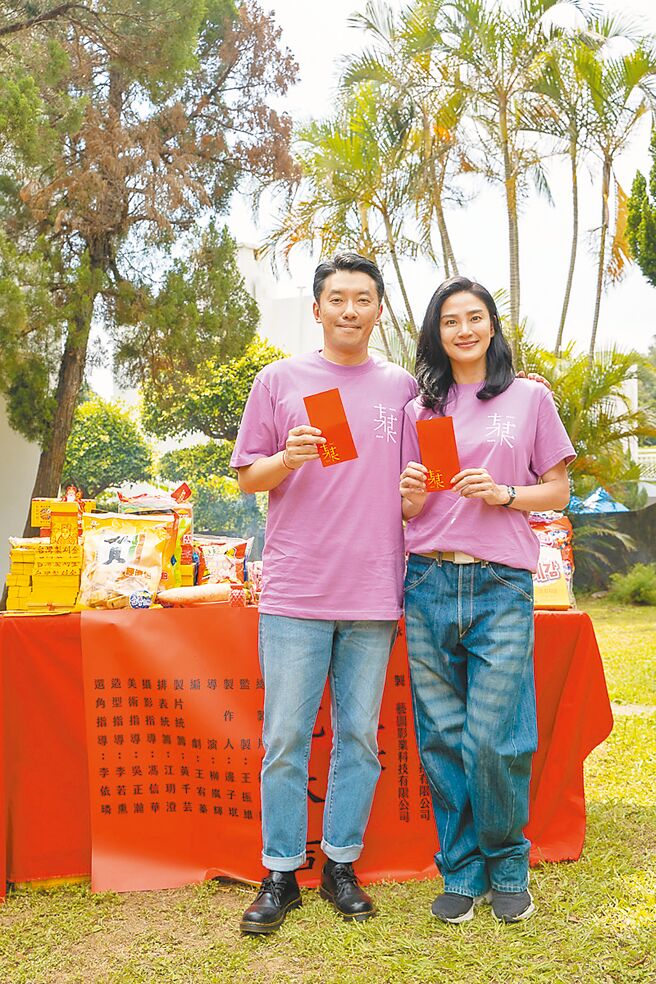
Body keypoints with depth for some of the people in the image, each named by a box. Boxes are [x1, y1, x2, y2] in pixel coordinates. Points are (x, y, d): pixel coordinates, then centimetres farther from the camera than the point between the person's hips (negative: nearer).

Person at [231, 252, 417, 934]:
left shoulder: (405, 389, 12)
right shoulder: (280, 380, 7)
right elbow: (247, 477, 6)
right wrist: (289, 457, -12)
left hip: (375, 595, 2)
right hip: (295, 593, -1)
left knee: (359, 738, 9)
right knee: (285, 741, 2)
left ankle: (341, 866, 23)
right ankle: (280, 875, 17)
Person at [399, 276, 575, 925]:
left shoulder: (530, 398, 8)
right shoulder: (419, 409, 13)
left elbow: (558, 492, 8)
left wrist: (502, 494, -10)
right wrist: (412, 496, -6)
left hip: (500, 584, -2)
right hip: (429, 584, 3)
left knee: (493, 738, -4)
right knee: (441, 736, 4)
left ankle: (506, 866, 19)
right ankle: (461, 870, 20)